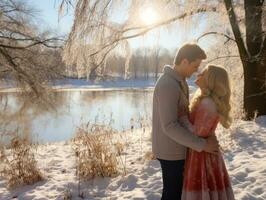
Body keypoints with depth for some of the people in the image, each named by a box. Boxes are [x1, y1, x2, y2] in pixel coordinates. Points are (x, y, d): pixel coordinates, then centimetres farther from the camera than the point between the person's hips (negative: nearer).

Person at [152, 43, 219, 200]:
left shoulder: (178, 81, 8)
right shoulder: (168, 85, -25)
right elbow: (169, 126, -29)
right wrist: (202, 144, -24)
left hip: (175, 146, 9)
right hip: (171, 150, -9)